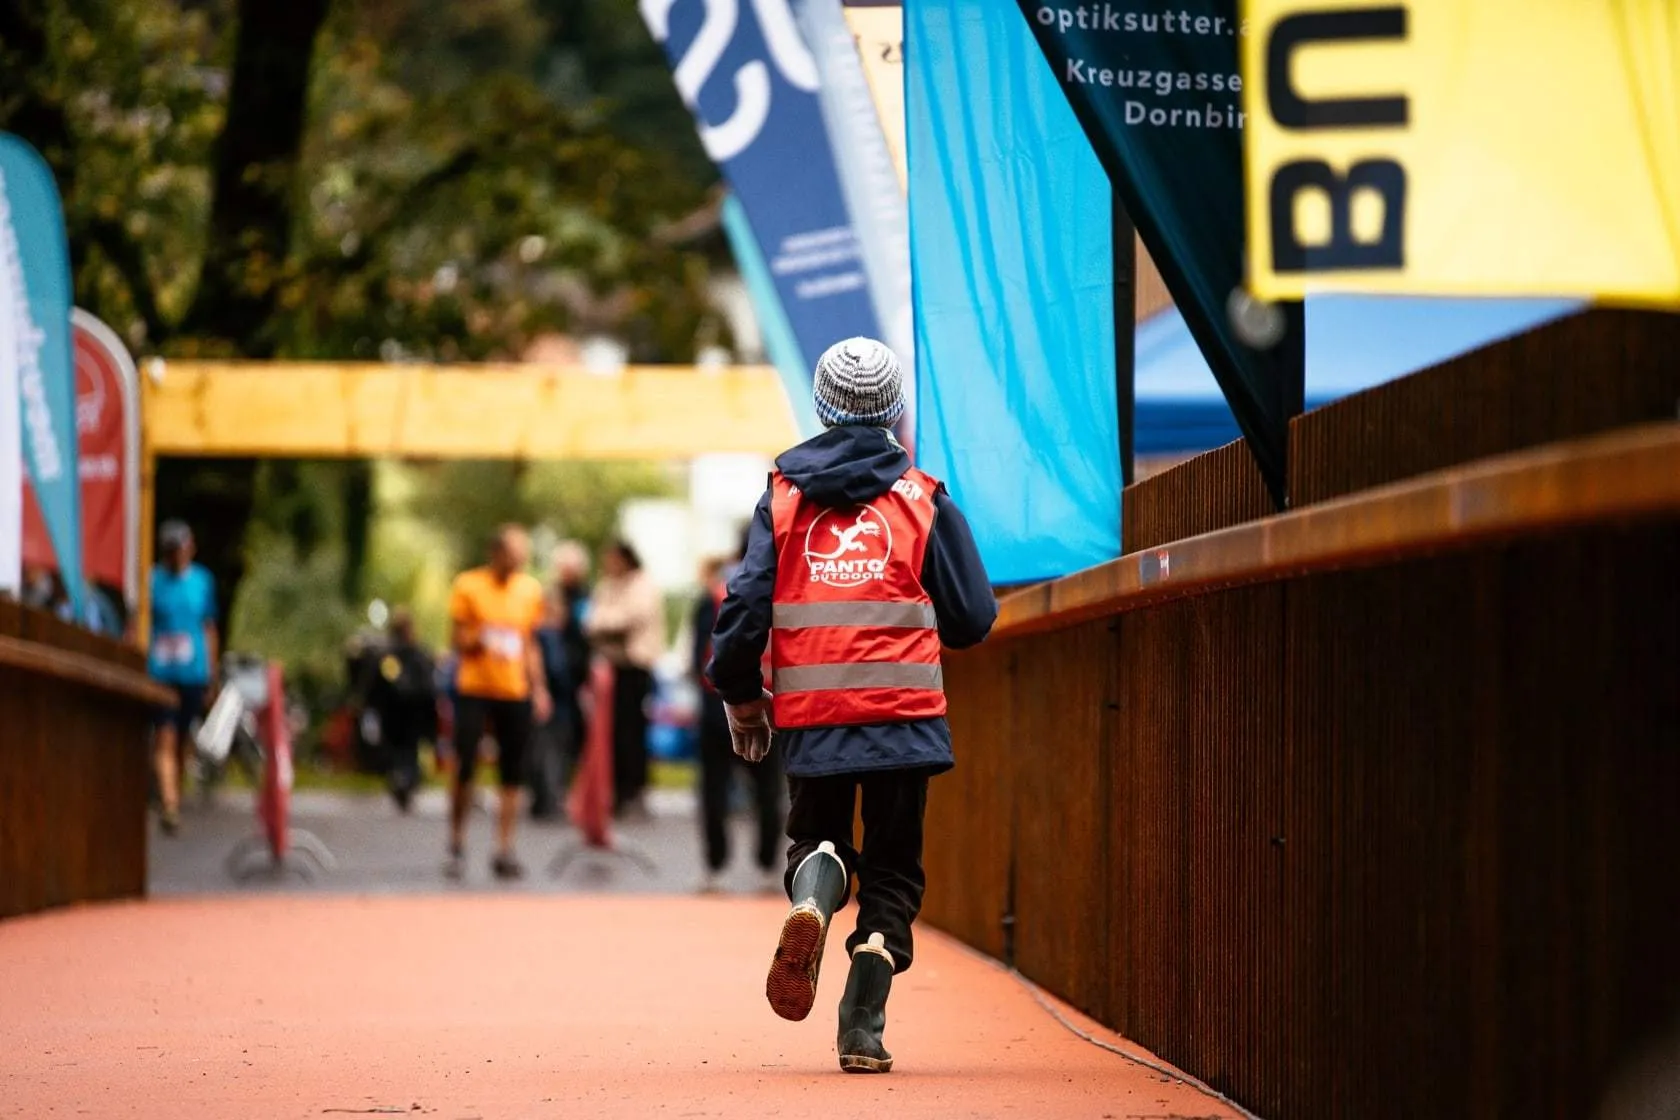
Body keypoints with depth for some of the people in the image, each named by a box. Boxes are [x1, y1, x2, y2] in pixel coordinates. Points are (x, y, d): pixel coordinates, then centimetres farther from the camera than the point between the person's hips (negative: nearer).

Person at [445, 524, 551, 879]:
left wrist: (539, 688, 13)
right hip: (474, 690, -3)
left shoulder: (530, 589, 9)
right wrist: (479, 639, -19)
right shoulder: (468, 585, -2)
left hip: (516, 693, 3)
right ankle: (457, 846, 6)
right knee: (464, 769, -7)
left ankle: (504, 850, 6)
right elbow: (457, 640, 1)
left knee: (512, 775, 1)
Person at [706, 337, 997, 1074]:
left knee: (818, 835, 21)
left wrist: (740, 697, 15)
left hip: (810, 715, 1)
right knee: (892, 870, 9)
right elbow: (973, 620, 3)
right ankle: (863, 1031, -5)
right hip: (904, 713, -1)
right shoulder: (924, 500, 3)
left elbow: (745, 606, 0)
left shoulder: (783, 496, 5)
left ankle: (810, 899, -15)